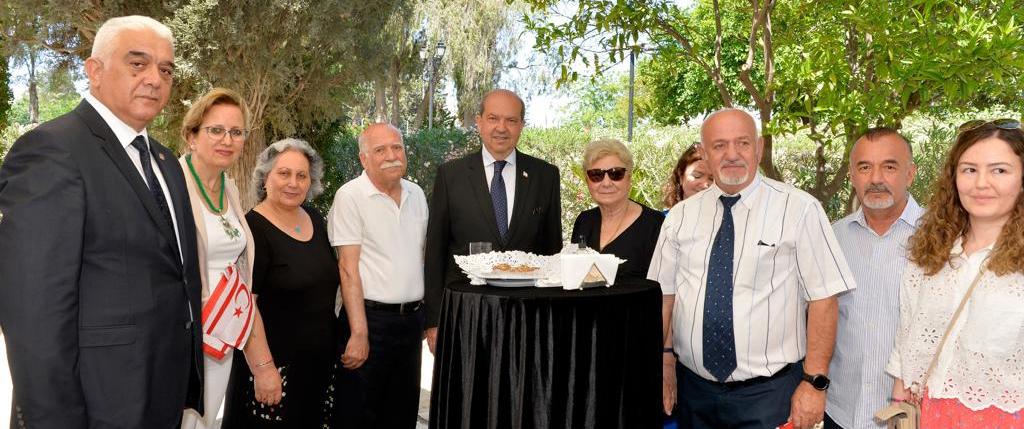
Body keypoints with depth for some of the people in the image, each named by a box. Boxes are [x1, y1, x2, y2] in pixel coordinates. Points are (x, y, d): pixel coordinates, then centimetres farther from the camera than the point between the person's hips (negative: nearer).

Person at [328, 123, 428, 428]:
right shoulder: (350, 196, -10)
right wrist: (359, 333, -17)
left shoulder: (416, 194, 8)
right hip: (371, 317, -5)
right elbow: (348, 268, -13)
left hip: (412, 319, 6)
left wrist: (426, 316, 11)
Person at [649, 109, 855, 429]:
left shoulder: (799, 209, -7)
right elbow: (664, 294, 5)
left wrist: (814, 382, -11)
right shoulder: (681, 216, 4)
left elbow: (822, 298, -8)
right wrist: (664, 360, -3)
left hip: (769, 393, -3)